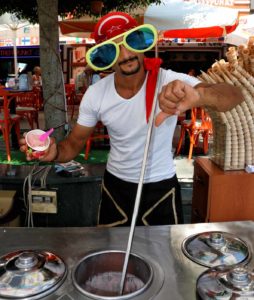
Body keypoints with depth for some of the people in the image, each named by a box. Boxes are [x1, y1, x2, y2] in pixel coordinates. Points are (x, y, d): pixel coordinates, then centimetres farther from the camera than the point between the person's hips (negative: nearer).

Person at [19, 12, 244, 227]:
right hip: (115, 186, 3)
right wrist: (55, 152, -28)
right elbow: (74, 144, -3)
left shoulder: (171, 82, -22)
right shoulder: (95, 94, -12)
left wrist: (198, 95, -57)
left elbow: (236, 96, -33)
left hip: (160, 187, -2)